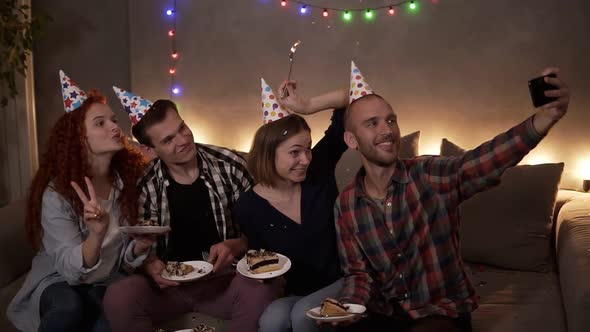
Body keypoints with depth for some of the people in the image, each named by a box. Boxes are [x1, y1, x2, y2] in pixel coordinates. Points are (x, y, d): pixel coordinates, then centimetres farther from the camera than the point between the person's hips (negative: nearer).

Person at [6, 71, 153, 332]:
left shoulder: (130, 179, -7)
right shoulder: (56, 193, -18)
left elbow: (124, 260, 1)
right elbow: (70, 269, -24)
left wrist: (139, 247, -23)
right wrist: (96, 234, -44)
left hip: (106, 285, 2)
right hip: (58, 283, -2)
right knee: (69, 307, -36)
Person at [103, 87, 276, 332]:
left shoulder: (229, 166, -5)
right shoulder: (145, 184, -4)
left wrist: (236, 246, -20)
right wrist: (150, 266, -17)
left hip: (222, 279, 0)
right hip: (168, 283, 1)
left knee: (259, 292, -34)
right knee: (118, 297, -30)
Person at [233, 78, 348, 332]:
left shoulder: (319, 170, -9)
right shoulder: (247, 207, -9)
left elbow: (349, 99, -12)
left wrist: (307, 106, -25)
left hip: (342, 281, 0)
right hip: (295, 293, 1)